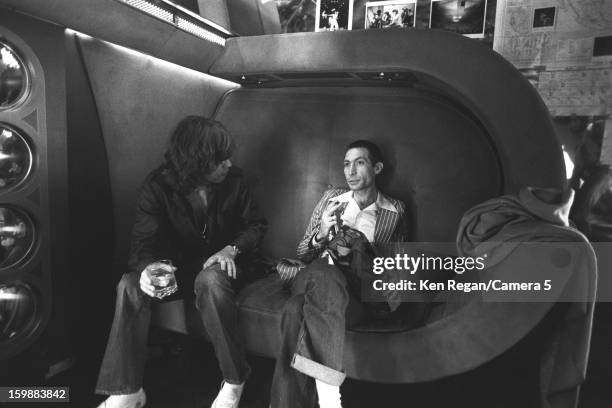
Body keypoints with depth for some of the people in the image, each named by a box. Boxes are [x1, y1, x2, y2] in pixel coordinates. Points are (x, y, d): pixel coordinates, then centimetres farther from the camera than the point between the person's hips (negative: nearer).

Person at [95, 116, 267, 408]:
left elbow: (255, 224, 1)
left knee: (211, 281, -37)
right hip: (178, 266, 2)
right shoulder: (158, 185, -10)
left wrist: (232, 249, -19)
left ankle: (234, 380, -20)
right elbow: (145, 238, -15)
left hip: (219, 264, -1)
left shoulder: (233, 181, -8)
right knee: (130, 285, -25)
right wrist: (147, 266, -39)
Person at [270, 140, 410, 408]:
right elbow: (302, 255, 17)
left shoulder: (395, 211, 13)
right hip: (317, 277, 2)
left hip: (357, 291, -2)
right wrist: (321, 235, -4)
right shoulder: (331, 198, 17)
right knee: (324, 273, -37)